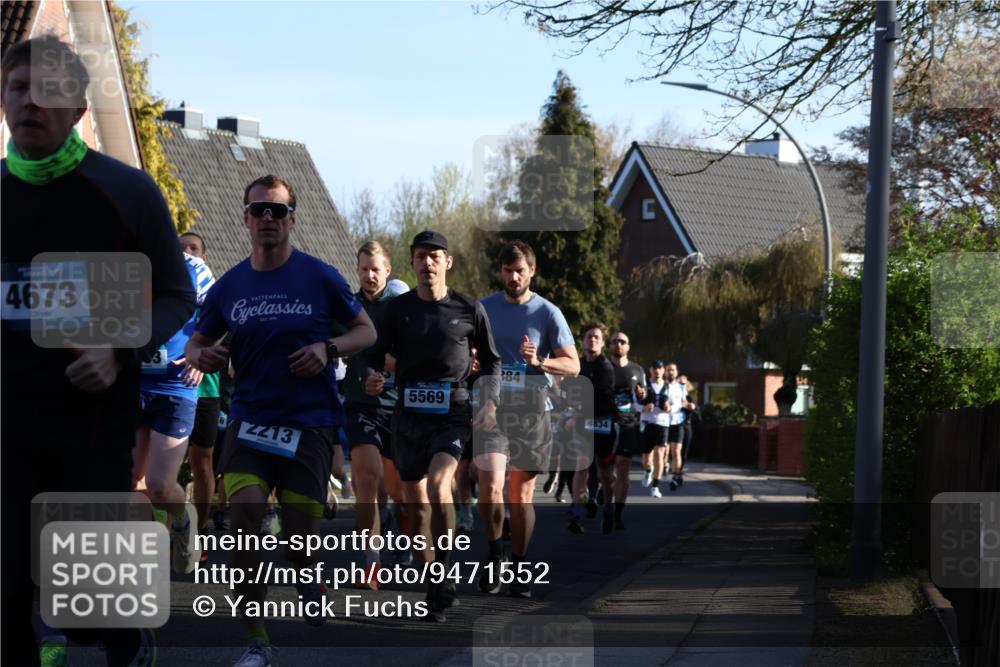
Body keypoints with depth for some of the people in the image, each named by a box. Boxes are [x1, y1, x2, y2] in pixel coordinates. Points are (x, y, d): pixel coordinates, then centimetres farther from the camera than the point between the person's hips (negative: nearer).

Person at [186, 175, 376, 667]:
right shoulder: (229, 286, 5)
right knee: (243, 515, -20)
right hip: (249, 418, 2)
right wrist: (200, 356, -9)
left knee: (299, 542, -5)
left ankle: (309, 576, 36)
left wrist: (328, 349, -14)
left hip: (310, 422, -1)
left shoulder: (320, 277, -2)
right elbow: (197, 343, 15)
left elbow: (366, 331, 6)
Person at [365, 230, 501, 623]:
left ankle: (444, 572, -12)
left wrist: (489, 403, -1)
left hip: (452, 413, -3)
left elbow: (490, 361, 11)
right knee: (415, 502, 6)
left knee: (438, 486, -26)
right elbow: (379, 354, 9)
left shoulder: (469, 310, 1)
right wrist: (374, 379, -13)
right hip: (408, 414, 3)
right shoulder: (398, 309, 4)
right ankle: (431, 588, 19)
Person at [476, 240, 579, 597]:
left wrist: (538, 362, -16)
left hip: (532, 410, 0)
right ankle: (494, 553, 5)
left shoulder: (547, 313, 2)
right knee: (491, 487, -18)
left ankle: (518, 569, 17)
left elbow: (573, 365, 2)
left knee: (522, 495, 4)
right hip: (492, 407, 0)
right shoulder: (483, 309, 8)